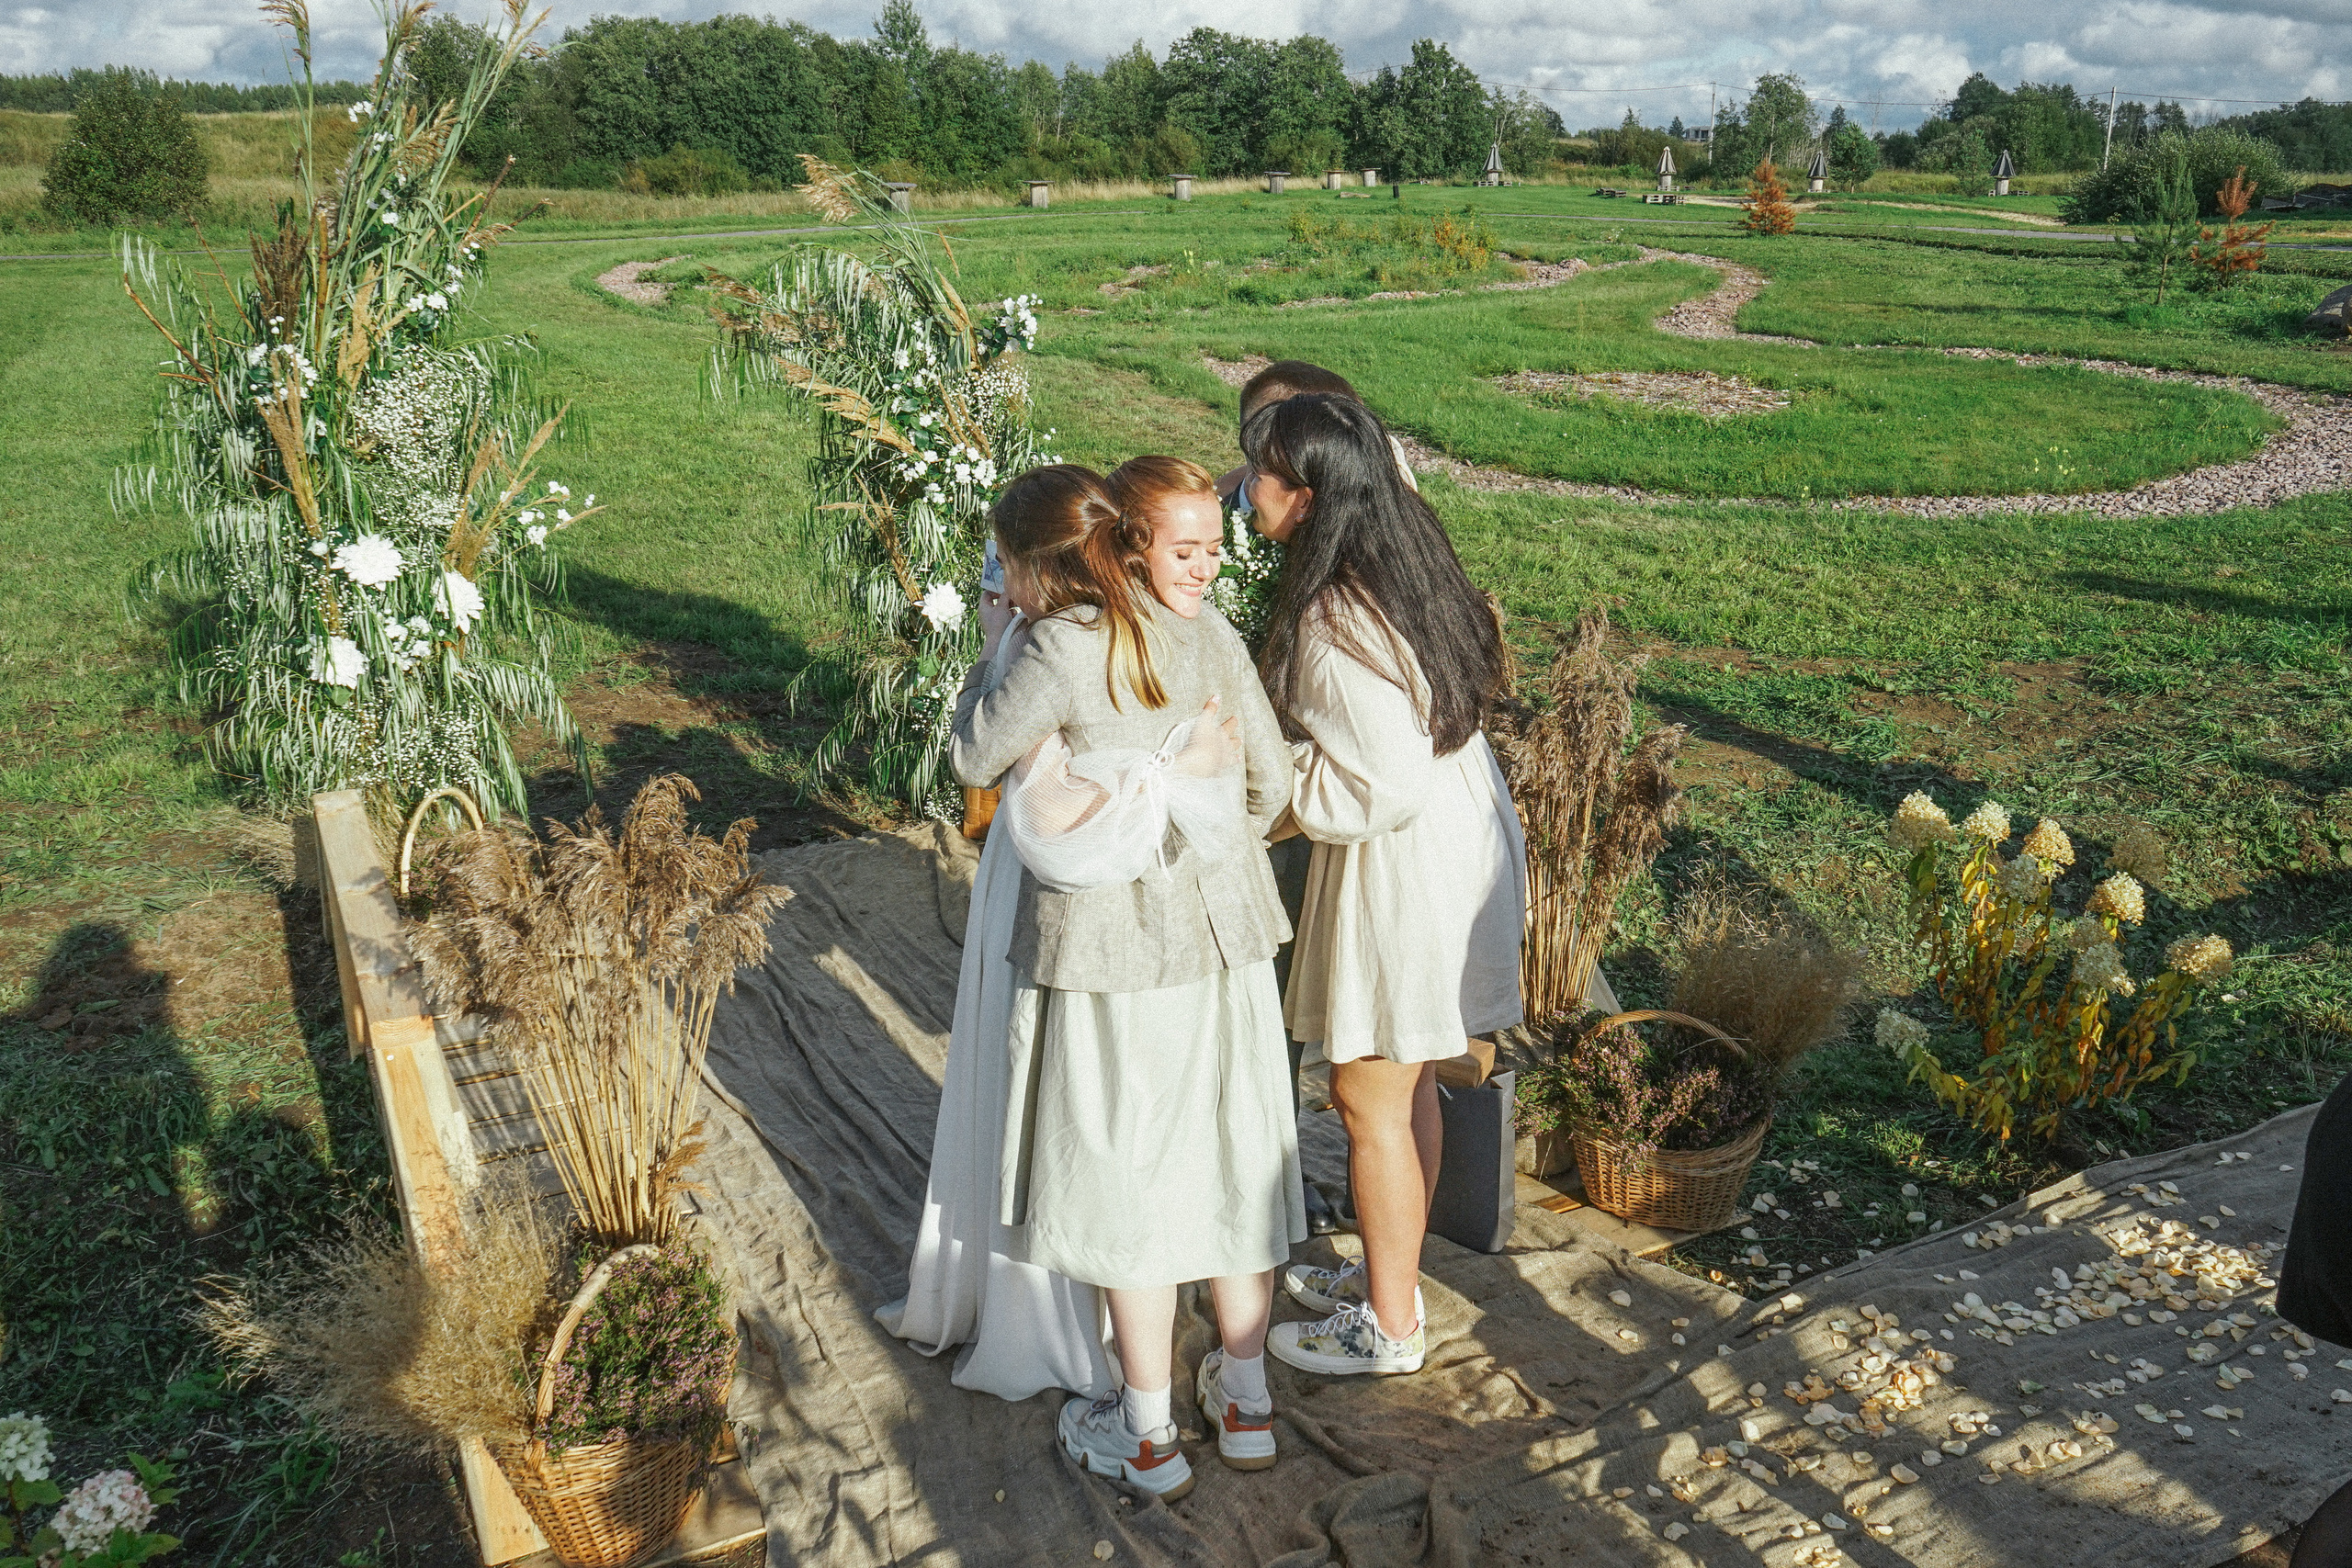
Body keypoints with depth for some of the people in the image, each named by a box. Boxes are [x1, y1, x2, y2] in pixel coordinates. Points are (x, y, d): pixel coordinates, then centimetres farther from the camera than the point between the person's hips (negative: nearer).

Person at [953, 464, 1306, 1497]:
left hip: (1111, 946, -5)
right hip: (1221, 930, 6)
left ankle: (1149, 1437, 23)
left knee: (1126, 1176, 9)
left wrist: (996, 650, 11)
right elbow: (1271, 780, 5)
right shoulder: (1205, 634, 1)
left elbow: (975, 758, -3)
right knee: (1231, 1153, 17)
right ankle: (1246, 1402, 33)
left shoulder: (1062, 648, -16)